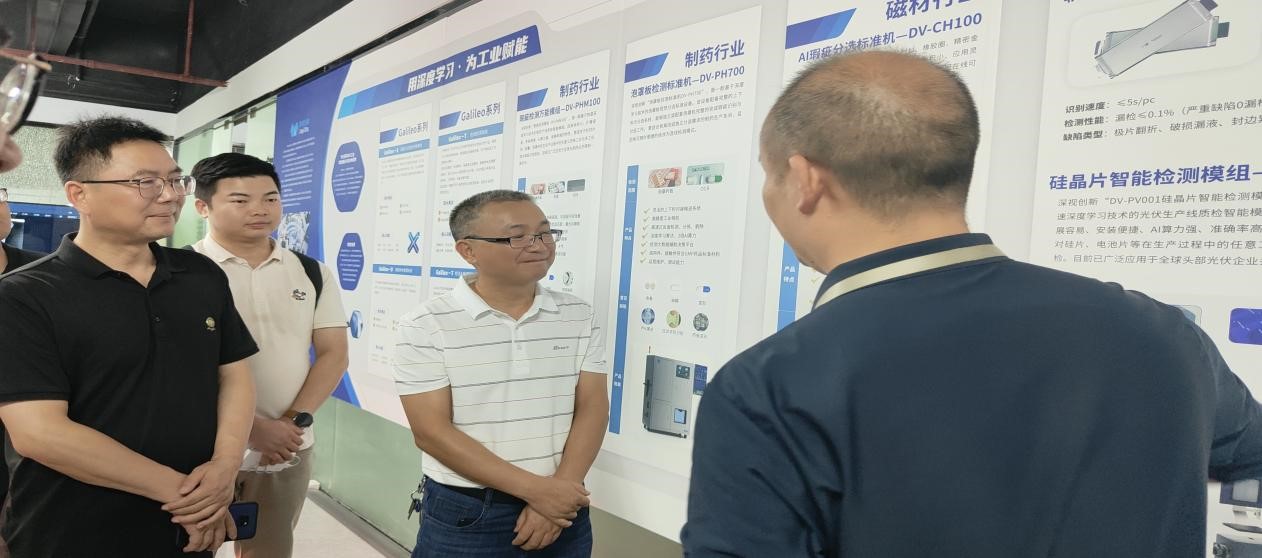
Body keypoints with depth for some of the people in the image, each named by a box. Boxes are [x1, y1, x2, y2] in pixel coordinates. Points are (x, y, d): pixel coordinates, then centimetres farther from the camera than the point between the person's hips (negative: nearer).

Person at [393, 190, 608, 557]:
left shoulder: (580, 317, 1)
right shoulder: (425, 327, -9)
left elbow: (592, 410, -1)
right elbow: (432, 432, -13)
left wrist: (559, 492, -14)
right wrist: (535, 488, -17)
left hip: (560, 510, 3)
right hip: (464, 516, -3)